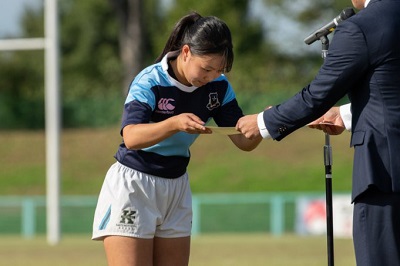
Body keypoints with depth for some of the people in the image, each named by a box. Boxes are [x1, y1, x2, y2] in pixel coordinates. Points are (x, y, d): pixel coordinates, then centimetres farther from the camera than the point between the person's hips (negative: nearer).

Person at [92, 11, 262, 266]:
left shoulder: (219, 86, -3)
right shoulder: (149, 82, -21)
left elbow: (244, 141, -3)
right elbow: (131, 137, -36)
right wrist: (174, 124, -53)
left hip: (177, 187, 6)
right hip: (132, 185, -6)